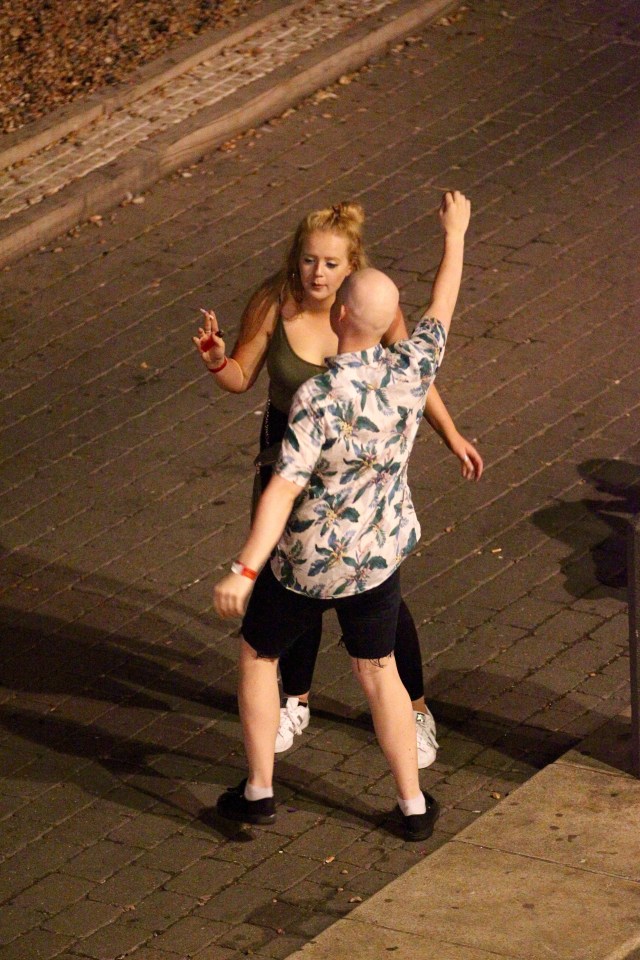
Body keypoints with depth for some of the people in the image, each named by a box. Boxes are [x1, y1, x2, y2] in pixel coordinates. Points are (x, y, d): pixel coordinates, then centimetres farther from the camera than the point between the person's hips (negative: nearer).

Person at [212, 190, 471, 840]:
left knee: (258, 654, 20)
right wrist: (455, 236, 23)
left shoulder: (317, 398, -29)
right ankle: (413, 805, 25)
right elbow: (442, 308, 6)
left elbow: (283, 489, -35)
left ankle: (259, 792, 23)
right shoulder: (411, 370, -14)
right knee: (378, 670, 22)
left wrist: (244, 571, -40)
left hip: (308, 561, -4)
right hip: (380, 553, 5)